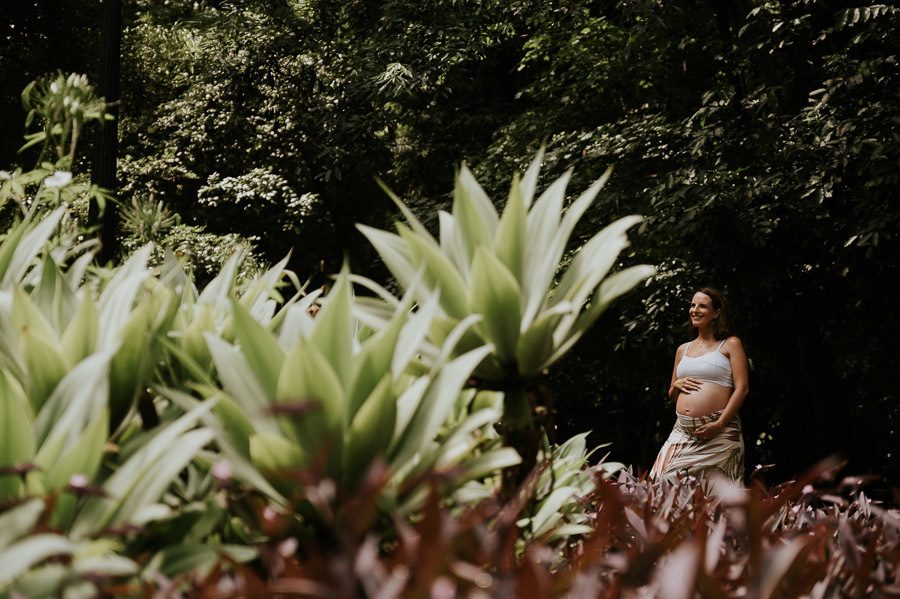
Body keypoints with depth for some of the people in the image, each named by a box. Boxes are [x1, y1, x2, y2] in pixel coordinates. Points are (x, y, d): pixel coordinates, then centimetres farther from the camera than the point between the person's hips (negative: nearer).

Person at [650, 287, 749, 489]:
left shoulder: (730, 344, 5)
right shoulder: (683, 350, 20)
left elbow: (742, 388, -5)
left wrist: (720, 424, -14)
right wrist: (677, 385, 3)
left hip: (718, 434, -5)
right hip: (683, 432, 5)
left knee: (712, 492, -7)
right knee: (667, 482, -8)